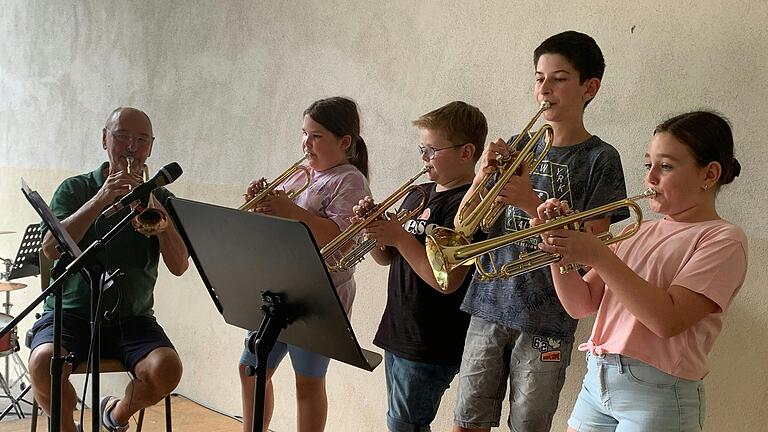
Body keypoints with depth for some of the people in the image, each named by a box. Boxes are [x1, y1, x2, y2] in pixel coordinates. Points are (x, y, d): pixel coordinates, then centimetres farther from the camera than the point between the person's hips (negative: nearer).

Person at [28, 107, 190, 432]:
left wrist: (156, 210, -16)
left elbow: (179, 266, -3)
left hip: (132, 319, 2)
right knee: (44, 363, -32)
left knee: (166, 369, -26)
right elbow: (50, 249, -11)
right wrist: (100, 200, -18)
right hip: (73, 312, -1)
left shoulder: (160, 199, 9)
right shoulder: (75, 189, 6)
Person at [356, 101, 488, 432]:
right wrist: (372, 227, -3)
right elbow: (386, 258, 16)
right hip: (396, 334, 9)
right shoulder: (418, 195, 10)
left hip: (431, 347, -9)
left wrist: (400, 236, -22)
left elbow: (447, 281, -24)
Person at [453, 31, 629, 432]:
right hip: (489, 306, 4)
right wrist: (484, 175, -13)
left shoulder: (599, 158, -3)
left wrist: (532, 203, -21)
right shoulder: (516, 148, 8)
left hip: (547, 318, -4)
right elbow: (464, 226, 5)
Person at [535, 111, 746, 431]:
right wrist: (560, 250, -7)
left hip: (657, 393, -6)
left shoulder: (722, 239, -6)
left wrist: (598, 256, -21)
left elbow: (668, 320, -20)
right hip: (596, 379, 6)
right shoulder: (640, 233, 13)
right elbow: (581, 305, 9)